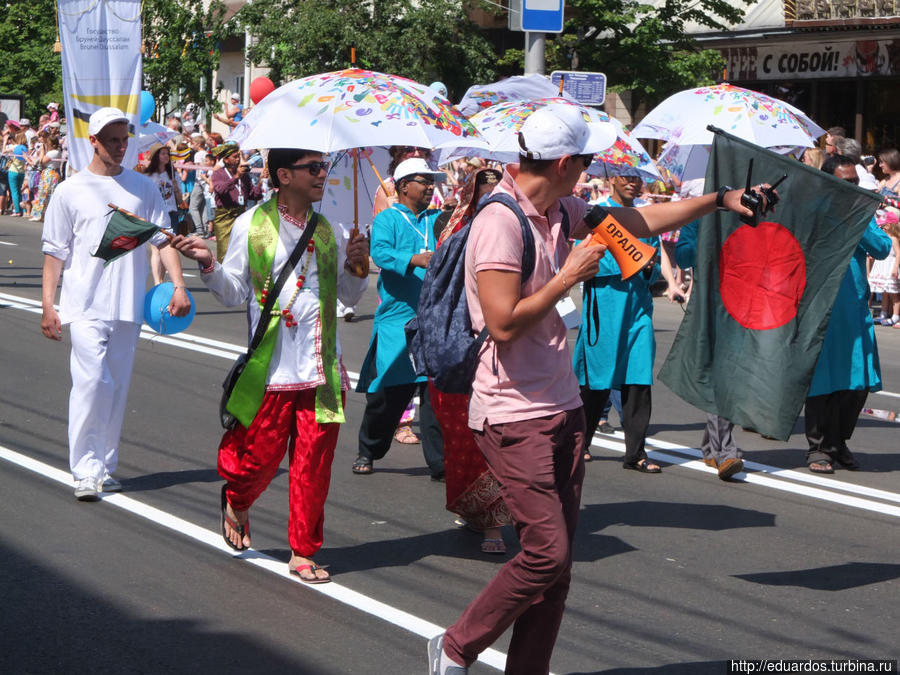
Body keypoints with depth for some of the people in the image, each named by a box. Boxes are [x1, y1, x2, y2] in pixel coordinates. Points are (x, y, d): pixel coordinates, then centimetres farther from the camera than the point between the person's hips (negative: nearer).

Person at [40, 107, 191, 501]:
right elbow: (54, 253, 3)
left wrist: (178, 286, -6)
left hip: (128, 306, 3)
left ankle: (105, 466, 18)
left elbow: (163, 239, 8)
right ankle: (85, 471, -9)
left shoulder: (143, 188, 8)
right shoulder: (70, 192, 1)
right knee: (91, 381, -14)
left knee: (117, 387, 8)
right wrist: (47, 306, -3)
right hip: (86, 305, -3)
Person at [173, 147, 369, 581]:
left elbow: (349, 296, 19)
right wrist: (209, 265, -14)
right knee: (262, 455, 1)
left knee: (314, 462, 1)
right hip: (272, 366, -3)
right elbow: (234, 293, 3)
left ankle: (303, 552, 13)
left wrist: (355, 266, 1)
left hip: (322, 366, 3)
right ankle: (236, 501, 36)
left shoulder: (329, 231, 11)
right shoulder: (252, 225, 0)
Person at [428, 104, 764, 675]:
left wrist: (719, 200, 28)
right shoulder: (500, 222, -19)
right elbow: (504, 324, -25)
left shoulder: (560, 210, 9)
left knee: (558, 560, 7)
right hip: (515, 415, -9)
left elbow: (635, 221, 25)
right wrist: (569, 277, -16)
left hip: (562, 407, 9)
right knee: (547, 551, -12)